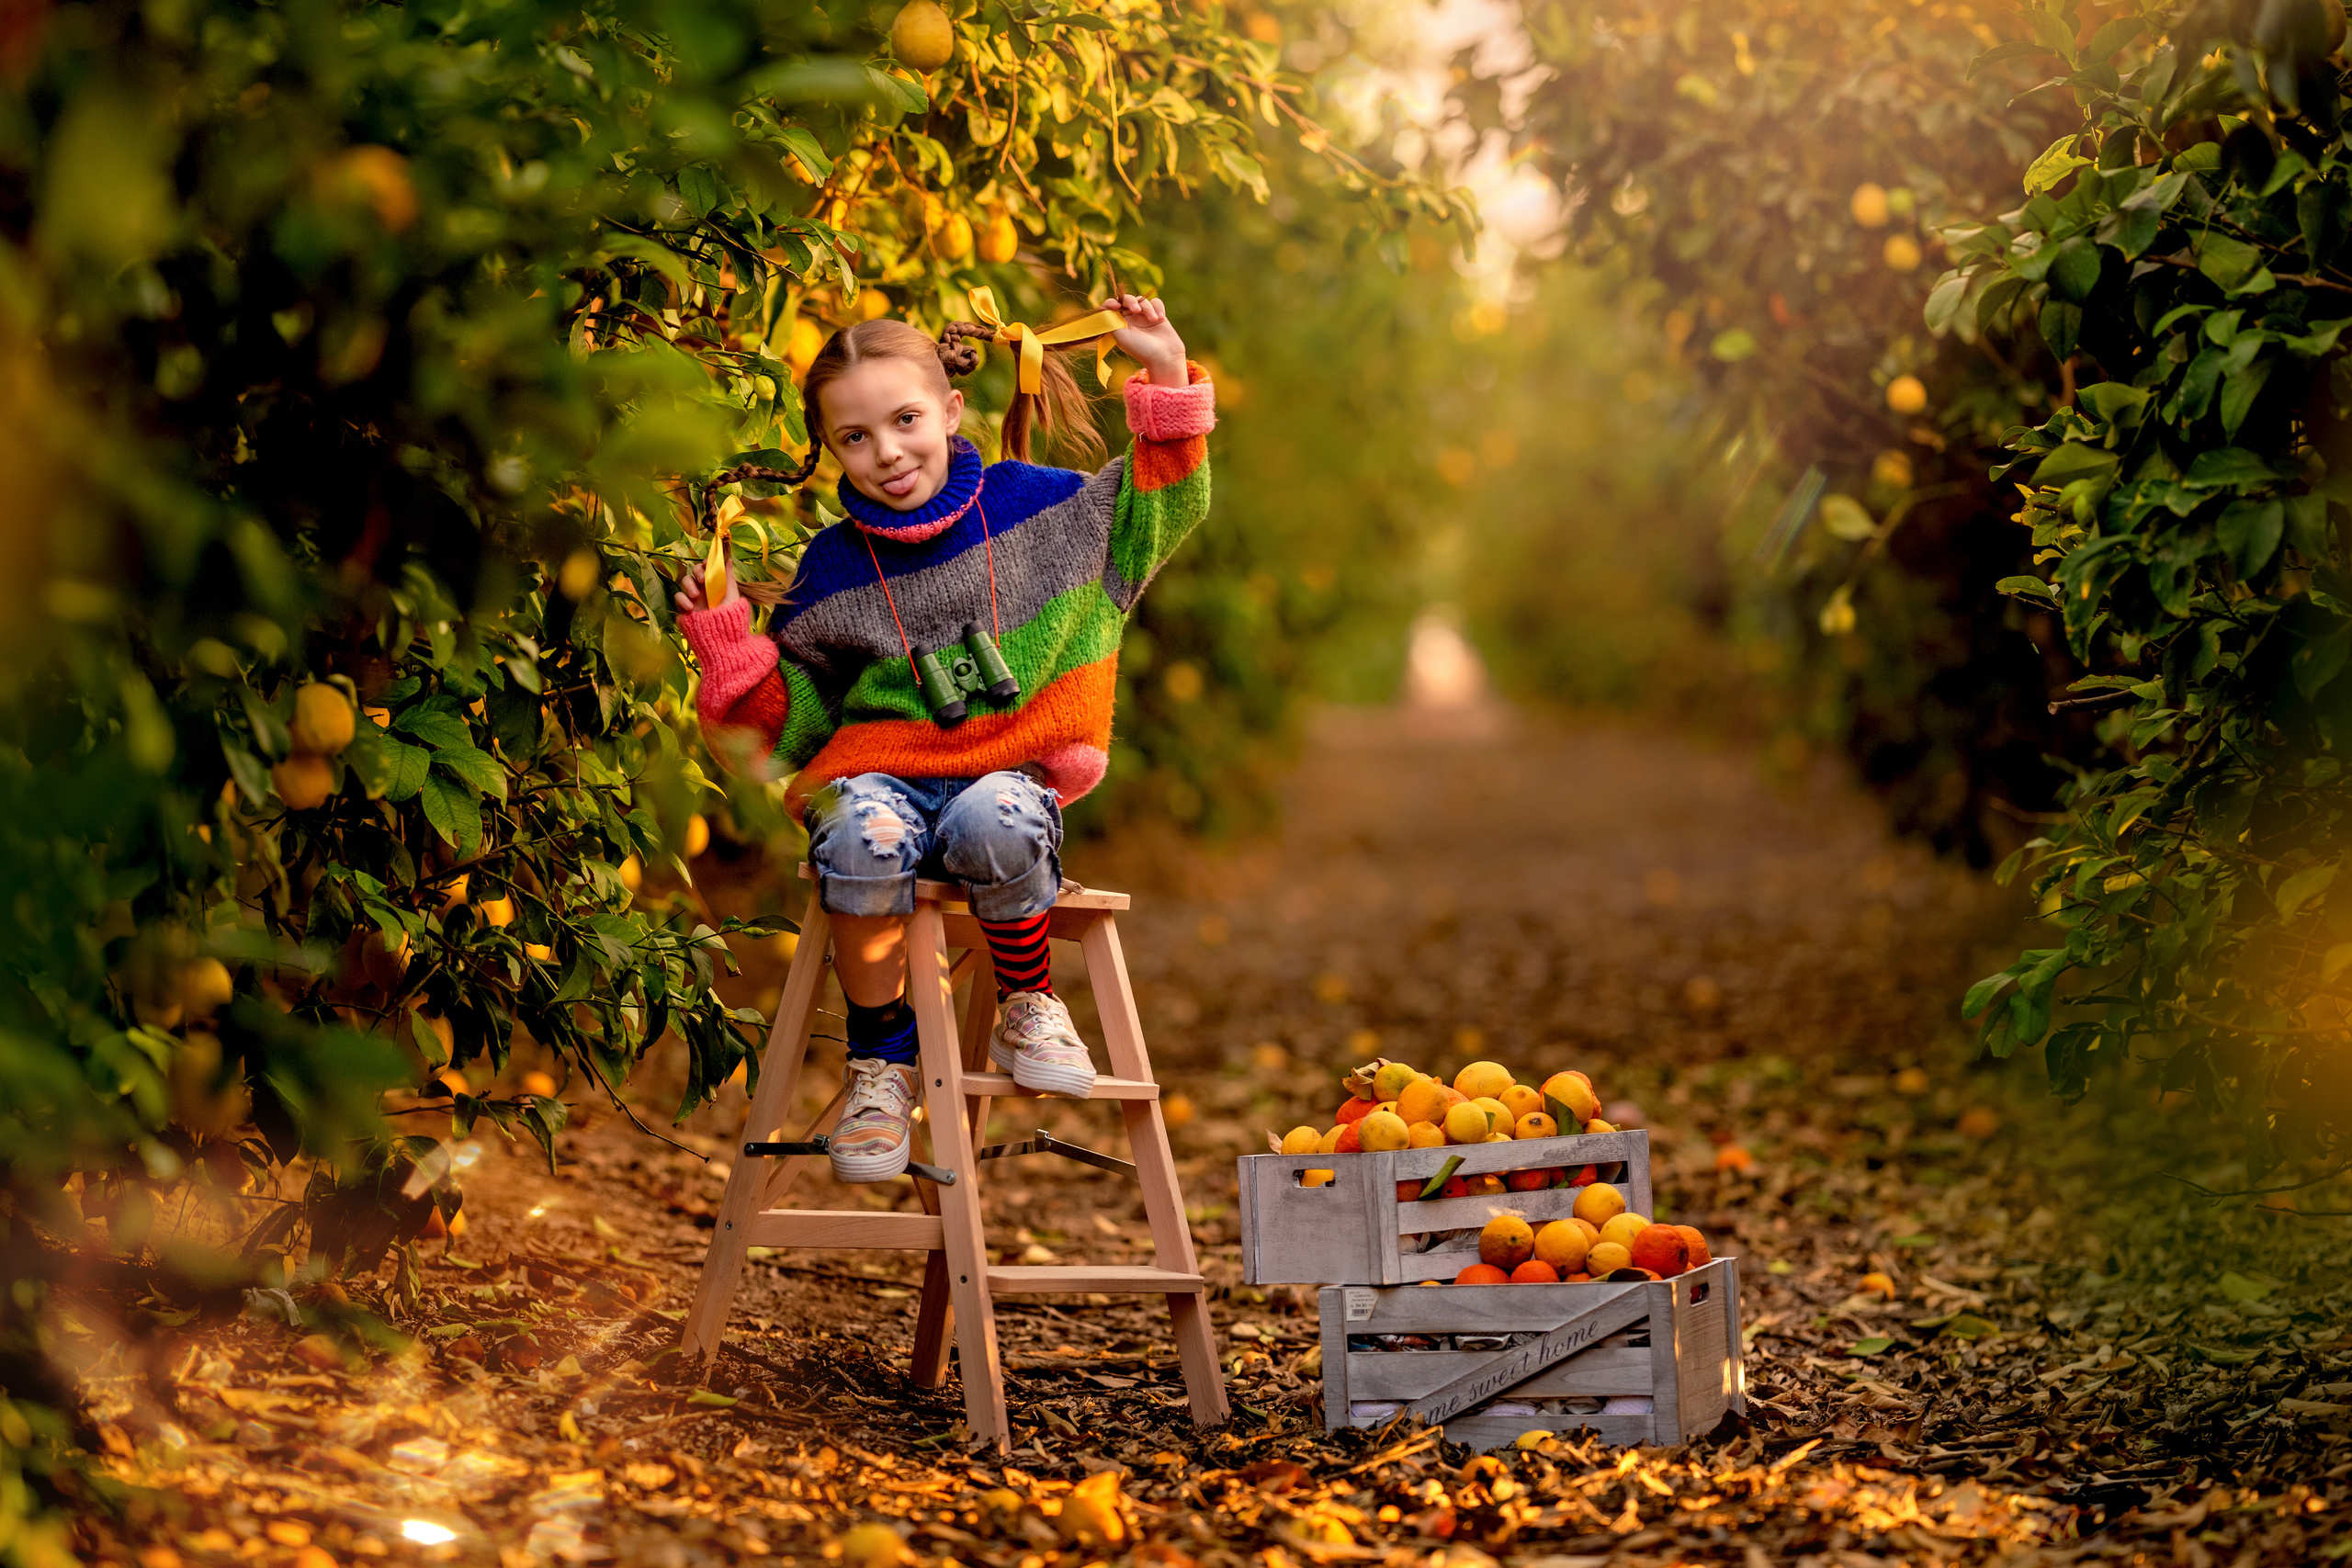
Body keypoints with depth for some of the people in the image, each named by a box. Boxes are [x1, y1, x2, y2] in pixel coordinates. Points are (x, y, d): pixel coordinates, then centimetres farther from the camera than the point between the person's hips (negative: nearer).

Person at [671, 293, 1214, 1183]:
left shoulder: (1031, 505, 7)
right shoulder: (831, 574, 7)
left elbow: (1157, 511, 18)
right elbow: (791, 724, 13)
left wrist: (1165, 377, 7)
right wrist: (729, 641, -3)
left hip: (1011, 769, -1)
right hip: (881, 770, 1)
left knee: (995, 820, -38)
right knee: (863, 836, -37)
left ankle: (1026, 1007, -9)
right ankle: (881, 1061, -16)